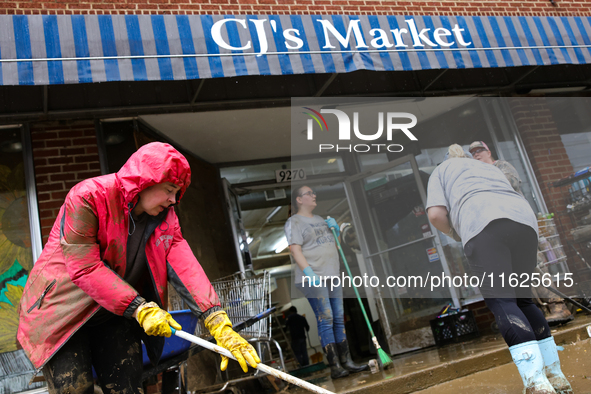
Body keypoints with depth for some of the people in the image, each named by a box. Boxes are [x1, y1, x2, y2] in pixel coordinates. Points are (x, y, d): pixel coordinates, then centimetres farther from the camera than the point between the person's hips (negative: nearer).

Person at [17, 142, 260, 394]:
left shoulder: (165, 217, -3)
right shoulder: (86, 198, -21)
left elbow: (183, 267, -16)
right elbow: (85, 269, -26)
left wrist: (219, 324, -29)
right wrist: (140, 309, -29)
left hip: (116, 315, 5)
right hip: (62, 311, -5)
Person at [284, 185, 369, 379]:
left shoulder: (320, 219, 22)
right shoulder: (294, 222, -3)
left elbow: (334, 245, 28)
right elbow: (295, 249, -13)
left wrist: (334, 228, 10)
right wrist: (309, 272, -24)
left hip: (332, 276, 8)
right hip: (313, 278, -8)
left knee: (339, 319, 8)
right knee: (325, 320, -9)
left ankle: (346, 361, 15)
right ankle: (335, 366, -6)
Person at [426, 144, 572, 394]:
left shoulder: (441, 170, 26)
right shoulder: (489, 168, 40)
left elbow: (436, 214, 9)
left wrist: (452, 232, 27)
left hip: (483, 223, -5)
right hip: (525, 220, 6)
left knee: (501, 303, -9)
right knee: (521, 298, 15)